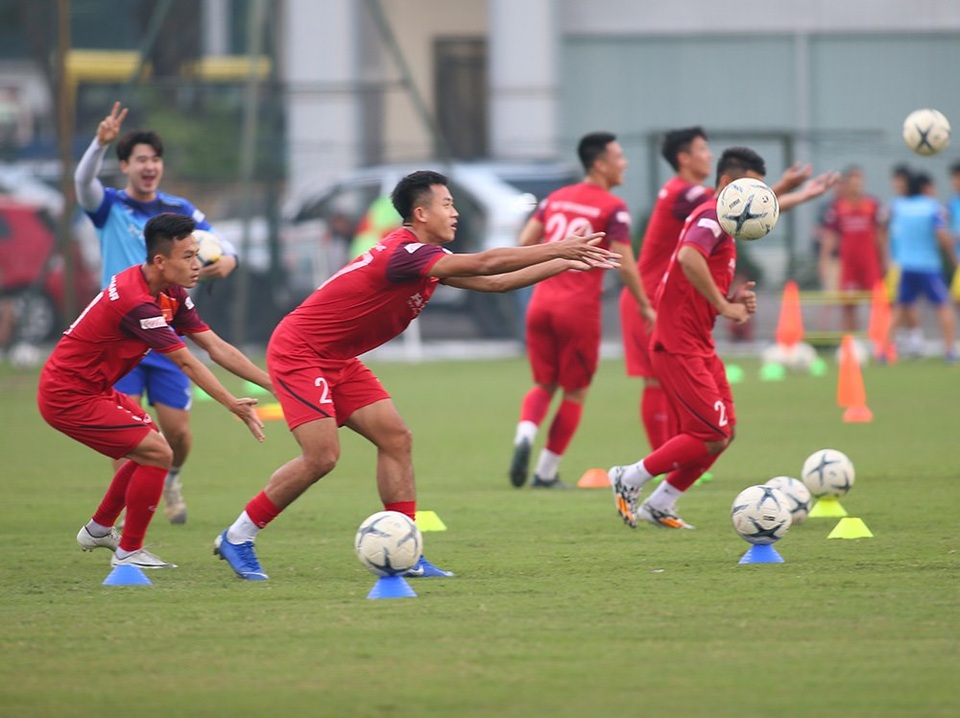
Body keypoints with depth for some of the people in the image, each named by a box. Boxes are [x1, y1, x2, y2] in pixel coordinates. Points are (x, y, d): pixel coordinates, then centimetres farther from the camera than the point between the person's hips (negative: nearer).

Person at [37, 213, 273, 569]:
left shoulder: (170, 295, 2)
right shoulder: (136, 302, -28)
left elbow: (216, 348, 2)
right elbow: (187, 364, -22)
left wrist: (275, 385, -3)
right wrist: (234, 406, -16)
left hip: (93, 388, 10)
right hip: (69, 396, -10)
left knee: (150, 448, 21)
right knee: (157, 454, -12)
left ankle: (98, 529, 34)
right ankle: (128, 552, 0)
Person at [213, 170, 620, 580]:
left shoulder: (422, 258, 7)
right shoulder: (404, 252, -24)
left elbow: (491, 282, 11)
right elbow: (487, 264, -30)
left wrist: (565, 263, 6)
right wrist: (559, 250, -25)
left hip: (336, 360, 10)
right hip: (297, 353, -10)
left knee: (395, 439, 0)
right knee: (322, 457, -17)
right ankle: (237, 539, -3)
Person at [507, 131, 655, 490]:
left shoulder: (556, 198, 11)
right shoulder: (613, 208, -6)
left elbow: (525, 243, 10)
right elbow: (625, 264, -11)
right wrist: (644, 306, 0)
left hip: (542, 302, 5)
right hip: (579, 309, -5)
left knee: (544, 384, 17)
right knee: (574, 393, 9)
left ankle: (525, 434, -13)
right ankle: (546, 472, 9)